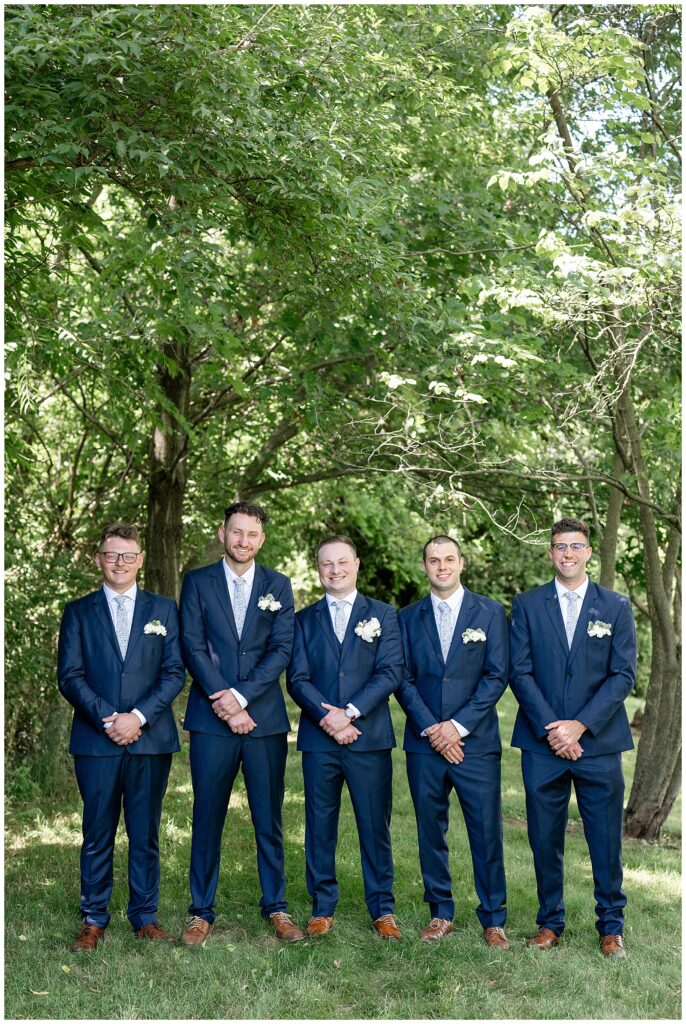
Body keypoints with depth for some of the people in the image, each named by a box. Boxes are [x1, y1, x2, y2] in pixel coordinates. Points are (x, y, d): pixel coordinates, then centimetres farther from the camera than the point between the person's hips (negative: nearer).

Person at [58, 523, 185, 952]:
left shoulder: (164, 610, 10)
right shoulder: (78, 612, 9)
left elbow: (175, 673, 3)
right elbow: (69, 676, 1)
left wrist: (139, 716, -10)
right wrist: (107, 719, -12)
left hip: (151, 738, 1)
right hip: (95, 740, 0)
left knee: (146, 833, 6)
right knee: (98, 834, 4)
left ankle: (145, 916, 16)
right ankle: (94, 920, 13)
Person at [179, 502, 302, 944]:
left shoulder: (278, 585, 8)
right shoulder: (197, 582, 5)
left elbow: (282, 650, 0)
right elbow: (193, 647, -2)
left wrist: (241, 694, -11)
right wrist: (226, 704, -10)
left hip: (265, 718, 1)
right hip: (212, 719, -1)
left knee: (269, 818, 6)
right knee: (207, 818, 3)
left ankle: (276, 907, 17)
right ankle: (202, 912, 12)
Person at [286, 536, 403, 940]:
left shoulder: (383, 615, 8)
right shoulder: (305, 619, 12)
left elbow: (390, 672, -3)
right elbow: (297, 678, 2)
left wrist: (350, 712, -14)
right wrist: (327, 717, -13)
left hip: (369, 738, -1)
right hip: (318, 739, 1)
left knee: (375, 824, 2)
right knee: (320, 825, 6)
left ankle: (383, 909, 13)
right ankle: (323, 909, 16)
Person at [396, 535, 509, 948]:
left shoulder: (490, 612, 3)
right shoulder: (409, 617, 9)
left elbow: (497, 675, -3)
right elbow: (404, 679, 4)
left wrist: (459, 726, -10)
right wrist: (431, 729, -8)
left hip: (476, 741, -2)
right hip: (424, 743, 2)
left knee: (487, 832, -1)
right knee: (431, 832, 7)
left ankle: (494, 920, 10)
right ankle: (441, 915, 19)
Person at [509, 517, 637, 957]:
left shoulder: (616, 606, 5)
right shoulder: (527, 604, 6)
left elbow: (624, 674, -1)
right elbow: (520, 672, 0)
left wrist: (580, 725, -11)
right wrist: (552, 730, -10)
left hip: (599, 742, 0)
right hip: (542, 743, 1)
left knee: (606, 839, 4)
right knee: (545, 838, 7)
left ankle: (611, 926, 17)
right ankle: (550, 922, 20)